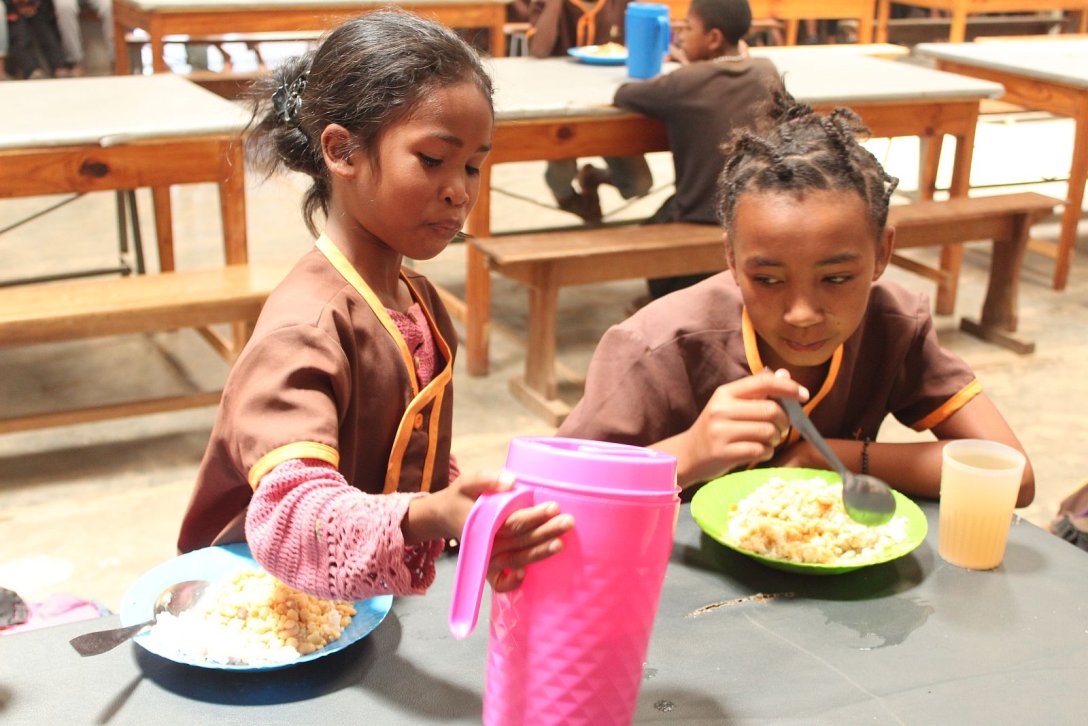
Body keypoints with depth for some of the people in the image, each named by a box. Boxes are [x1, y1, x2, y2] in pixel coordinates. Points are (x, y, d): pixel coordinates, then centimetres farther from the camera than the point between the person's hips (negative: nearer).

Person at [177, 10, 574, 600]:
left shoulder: (419, 299, 11)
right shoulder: (305, 327, -18)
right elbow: (289, 513, -31)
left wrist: (477, 525, 5)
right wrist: (427, 518, -46)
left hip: (386, 606, 6)